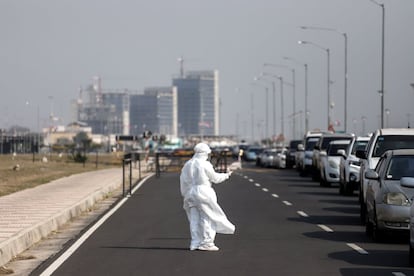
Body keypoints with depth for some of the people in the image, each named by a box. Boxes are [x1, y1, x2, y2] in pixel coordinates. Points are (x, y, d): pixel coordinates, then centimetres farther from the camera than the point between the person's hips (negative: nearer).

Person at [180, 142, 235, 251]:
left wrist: (185, 195, 17)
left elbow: (183, 181, 10)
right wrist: (226, 175, 15)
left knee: (194, 219, 7)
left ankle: (195, 243, 6)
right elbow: (215, 178, -1)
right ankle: (206, 243, -4)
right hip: (203, 192, -6)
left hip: (190, 193, 6)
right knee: (208, 217, 0)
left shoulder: (187, 165, 9)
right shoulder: (205, 164, -9)